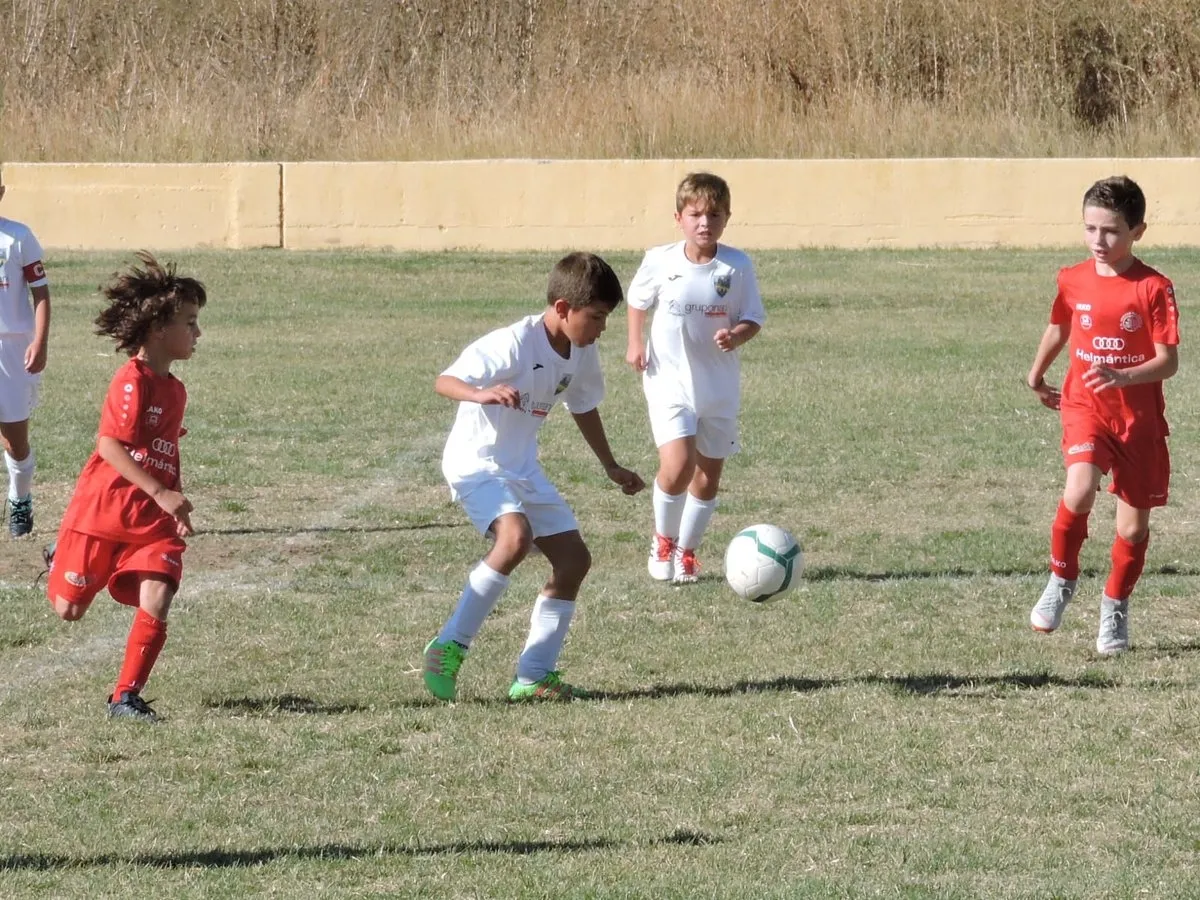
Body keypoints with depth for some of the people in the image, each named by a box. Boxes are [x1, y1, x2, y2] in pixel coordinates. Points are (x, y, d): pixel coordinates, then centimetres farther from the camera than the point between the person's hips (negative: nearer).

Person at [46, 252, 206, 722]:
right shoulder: (132, 381, -16)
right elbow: (110, 445, -23)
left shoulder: (174, 390, 10)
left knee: (156, 603, -15)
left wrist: (178, 507, 14)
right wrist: (161, 494, -27)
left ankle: (126, 696, -4)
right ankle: (62, 563, 40)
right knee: (69, 610, 5)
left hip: (152, 521, 6)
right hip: (101, 511, -6)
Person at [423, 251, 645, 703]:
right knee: (516, 535, -33)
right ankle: (449, 647, -22)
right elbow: (444, 381, -27)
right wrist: (483, 394, -48)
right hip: (476, 460, -9)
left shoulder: (583, 354, 1)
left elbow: (584, 408, 20)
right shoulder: (514, 344, -23)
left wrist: (611, 467, 27)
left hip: (522, 469, 9)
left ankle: (534, 675, 9)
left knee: (574, 558, 3)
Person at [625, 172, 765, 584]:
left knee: (709, 473, 9)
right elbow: (637, 300, 11)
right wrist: (635, 342, 0)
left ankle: (686, 551, 31)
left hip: (719, 384, 2)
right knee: (677, 464, -19)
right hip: (669, 380, -2)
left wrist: (736, 336, -23)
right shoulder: (660, 261, -8)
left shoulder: (737, 266, -9)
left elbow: (752, 319, -2)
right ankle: (663, 539, 8)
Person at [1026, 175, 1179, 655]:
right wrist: (1036, 376, 34)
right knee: (1080, 490, -25)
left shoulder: (1154, 289, -11)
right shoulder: (1073, 281, 0)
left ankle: (1115, 607, 28)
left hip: (1140, 418, -1)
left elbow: (1168, 361, -12)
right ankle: (1061, 579, -3)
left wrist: (1122, 376, -29)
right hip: (1085, 406, 1)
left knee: (1134, 525, 4)